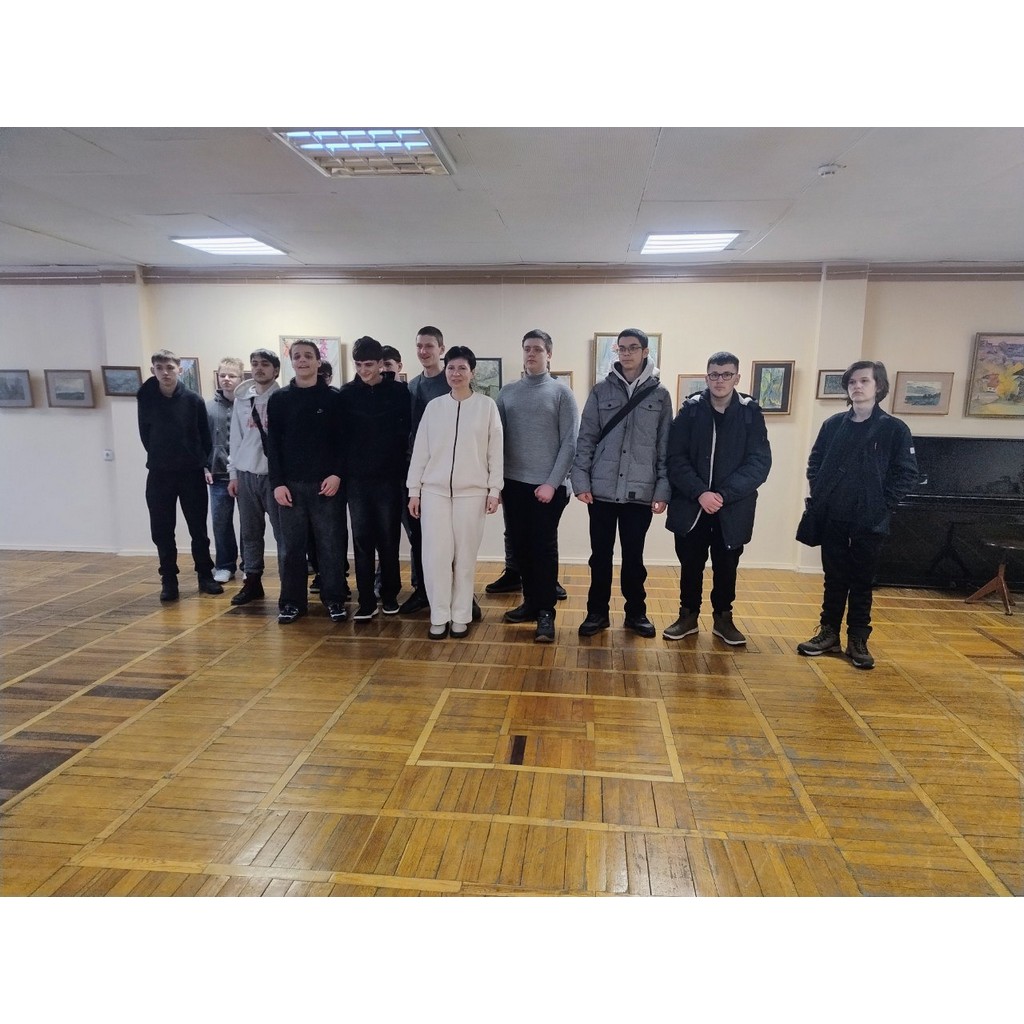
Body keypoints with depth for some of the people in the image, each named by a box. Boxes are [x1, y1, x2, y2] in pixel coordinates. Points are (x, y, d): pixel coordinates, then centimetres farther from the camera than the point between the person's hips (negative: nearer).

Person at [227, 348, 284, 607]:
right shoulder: (242, 399, 10)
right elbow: (236, 438, 13)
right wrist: (233, 473, 11)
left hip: (275, 473, -5)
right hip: (246, 474, 5)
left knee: (283, 531, -1)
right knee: (250, 532, 11)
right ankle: (252, 581, 22)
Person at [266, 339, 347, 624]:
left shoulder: (333, 398, 3)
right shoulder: (279, 399, 8)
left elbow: (343, 440, 0)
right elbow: (273, 444, 5)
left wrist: (337, 474, -11)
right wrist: (277, 483, -3)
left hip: (325, 483, -1)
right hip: (291, 484, 2)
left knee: (330, 545, 2)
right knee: (292, 546, 6)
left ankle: (334, 599, 13)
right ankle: (292, 601, 17)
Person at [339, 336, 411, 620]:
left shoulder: (399, 391, -1)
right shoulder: (347, 393, 4)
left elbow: (408, 431, -1)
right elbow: (340, 434, 5)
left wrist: (403, 469, -6)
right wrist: (340, 470, -1)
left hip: (389, 477, -1)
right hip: (356, 479, 2)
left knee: (388, 540, 7)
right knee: (362, 541, 4)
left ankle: (389, 595, 21)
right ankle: (366, 600, 12)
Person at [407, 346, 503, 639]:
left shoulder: (487, 406, 3)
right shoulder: (434, 406, 8)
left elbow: (495, 451, 2)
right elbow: (420, 450, 8)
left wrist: (494, 490, -2)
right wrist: (413, 490, 5)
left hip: (472, 491, -1)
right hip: (434, 490, 1)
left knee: (465, 556, 4)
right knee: (436, 554, -3)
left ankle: (461, 617, 16)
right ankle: (439, 617, 11)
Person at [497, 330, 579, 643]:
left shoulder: (561, 393, -1)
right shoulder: (507, 392, 9)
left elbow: (570, 442, -6)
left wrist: (552, 482, -12)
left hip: (548, 486, -4)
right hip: (513, 484, 4)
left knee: (544, 548, -1)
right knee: (521, 546, 10)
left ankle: (546, 612, 7)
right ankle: (531, 602, 24)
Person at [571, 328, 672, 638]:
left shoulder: (660, 394, 4)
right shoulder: (601, 390, 4)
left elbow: (666, 447, 3)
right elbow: (585, 438, 3)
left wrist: (663, 490, -2)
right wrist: (581, 481, -5)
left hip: (641, 492, 0)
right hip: (602, 490, 1)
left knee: (634, 556, 9)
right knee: (600, 555, 8)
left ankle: (636, 612, 26)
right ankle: (597, 612, 23)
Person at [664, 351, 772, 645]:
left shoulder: (751, 413, -1)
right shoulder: (690, 410, -1)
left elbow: (760, 462, -8)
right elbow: (676, 458, -6)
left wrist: (724, 495, -18)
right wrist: (699, 493, -19)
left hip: (733, 508, 0)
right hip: (691, 505, 0)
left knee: (726, 567, 12)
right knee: (690, 564, 11)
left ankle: (723, 618, 31)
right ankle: (688, 615, 28)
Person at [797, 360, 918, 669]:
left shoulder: (894, 429, -3)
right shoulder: (833, 425, 4)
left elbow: (907, 473, -3)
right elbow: (814, 463, 11)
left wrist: (883, 505, -9)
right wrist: (819, 497, 0)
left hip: (870, 522, -2)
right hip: (832, 519, 2)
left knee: (862, 582, 7)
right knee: (834, 579, 11)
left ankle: (858, 640, 19)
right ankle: (829, 633, 22)